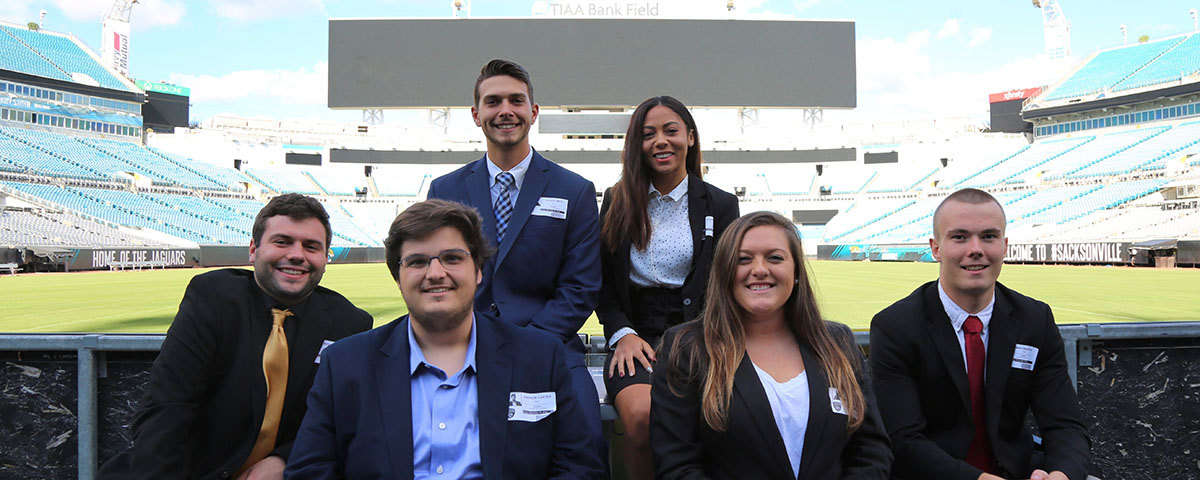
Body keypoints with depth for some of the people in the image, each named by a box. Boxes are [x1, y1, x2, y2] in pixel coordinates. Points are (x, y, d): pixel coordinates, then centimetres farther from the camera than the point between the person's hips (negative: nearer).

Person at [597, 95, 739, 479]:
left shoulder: (721, 205, 9)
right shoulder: (617, 202, 12)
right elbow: (603, 282, 13)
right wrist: (622, 333, -4)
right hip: (636, 337, 1)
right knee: (641, 416, -31)